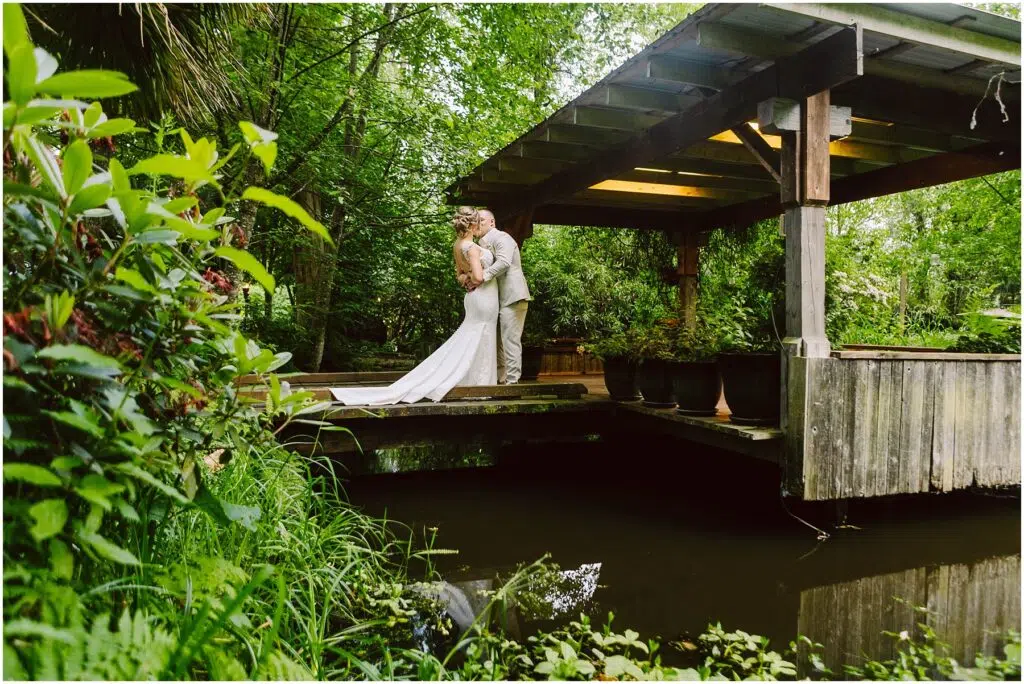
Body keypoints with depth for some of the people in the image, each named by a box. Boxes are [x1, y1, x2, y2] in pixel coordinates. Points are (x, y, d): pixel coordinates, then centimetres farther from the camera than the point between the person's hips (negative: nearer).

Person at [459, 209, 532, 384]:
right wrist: (465, 276, -8)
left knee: (510, 340, -9)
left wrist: (482, 277, -30)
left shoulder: (501, 237, -7)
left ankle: (512, 381, -7)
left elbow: (504, 262, -24)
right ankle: (500, 379, 19)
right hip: (500, 299, 10)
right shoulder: (483, 244, 21)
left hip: (512, 297, -10)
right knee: (498, 341, 12)